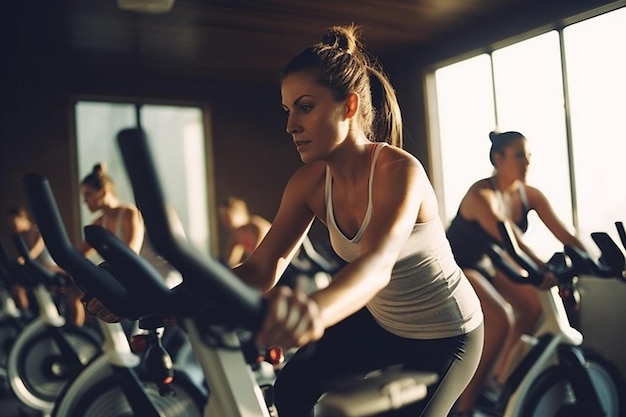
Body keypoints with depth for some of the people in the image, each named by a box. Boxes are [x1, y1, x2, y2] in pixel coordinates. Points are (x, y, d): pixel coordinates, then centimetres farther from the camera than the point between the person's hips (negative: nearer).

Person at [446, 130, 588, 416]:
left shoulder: (529, 196, -7)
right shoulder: (481, 195, -27)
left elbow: (565, 235, -11)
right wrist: (544, 270, -52)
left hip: (484, 265, 8)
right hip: (455, 267, -8)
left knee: (532, 305, -5)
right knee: (502, 319, -25)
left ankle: (499, 376, 15)